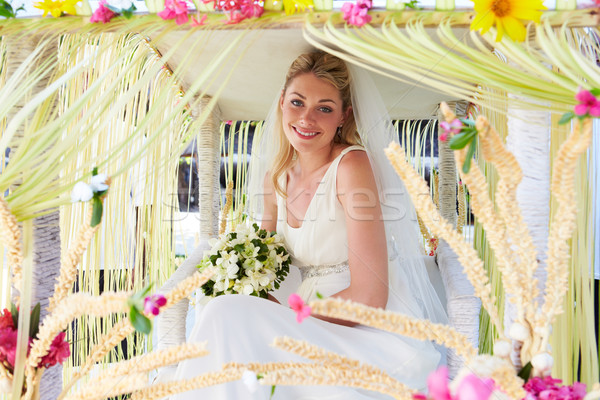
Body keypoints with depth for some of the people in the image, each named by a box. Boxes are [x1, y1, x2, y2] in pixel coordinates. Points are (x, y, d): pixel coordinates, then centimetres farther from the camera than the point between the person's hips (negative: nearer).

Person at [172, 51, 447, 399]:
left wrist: (287, 318, -13)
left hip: (376, 332, -6)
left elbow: (368, 298, -19)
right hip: (318, 329, 6)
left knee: (229, 317, -21)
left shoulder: (352, 164, -15)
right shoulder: (275, 177, 6)